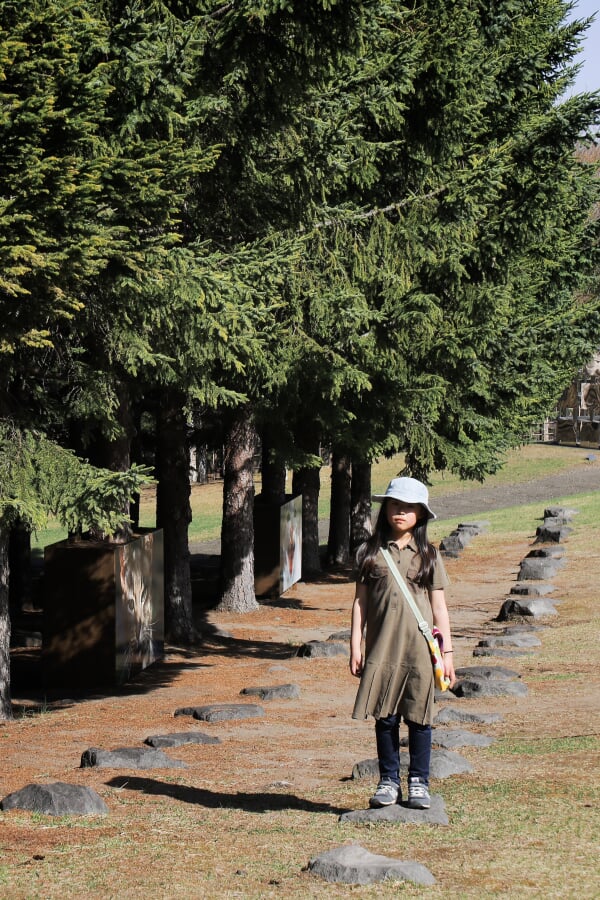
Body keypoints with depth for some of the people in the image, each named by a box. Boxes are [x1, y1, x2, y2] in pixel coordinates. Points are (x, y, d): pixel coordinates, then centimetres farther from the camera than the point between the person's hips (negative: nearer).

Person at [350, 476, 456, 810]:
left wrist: (447, 651, 3)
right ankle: (389, 782, 12)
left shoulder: (429, 556, 6)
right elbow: (361, 601, 7)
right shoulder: (370, 553, 6)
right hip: (382, 648, 0)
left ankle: (419, 783, 11)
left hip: (420, 648, 0)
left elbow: (439, 607, 7)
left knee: (419, 717, 2)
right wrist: (356, 646, 2)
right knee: (385, 716, 2)